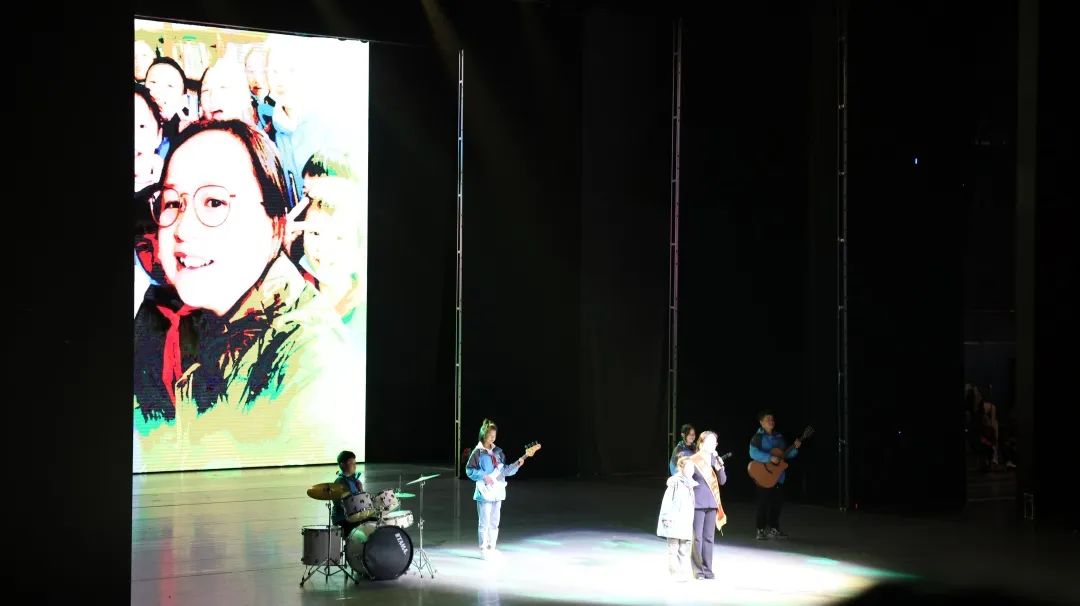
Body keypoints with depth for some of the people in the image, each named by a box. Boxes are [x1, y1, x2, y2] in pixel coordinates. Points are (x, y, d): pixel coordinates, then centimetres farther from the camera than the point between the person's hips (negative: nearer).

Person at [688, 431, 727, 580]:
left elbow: (722, 481, 7)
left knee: (709, 538, 7)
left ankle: (707, 569, 13)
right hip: (697, 504, -5)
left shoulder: (715, 459, 9)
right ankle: (698, 570, 2)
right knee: (697, 537, -3)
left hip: (712, 504, 5)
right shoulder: (693, 461, -6)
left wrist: (719, 467, -10)